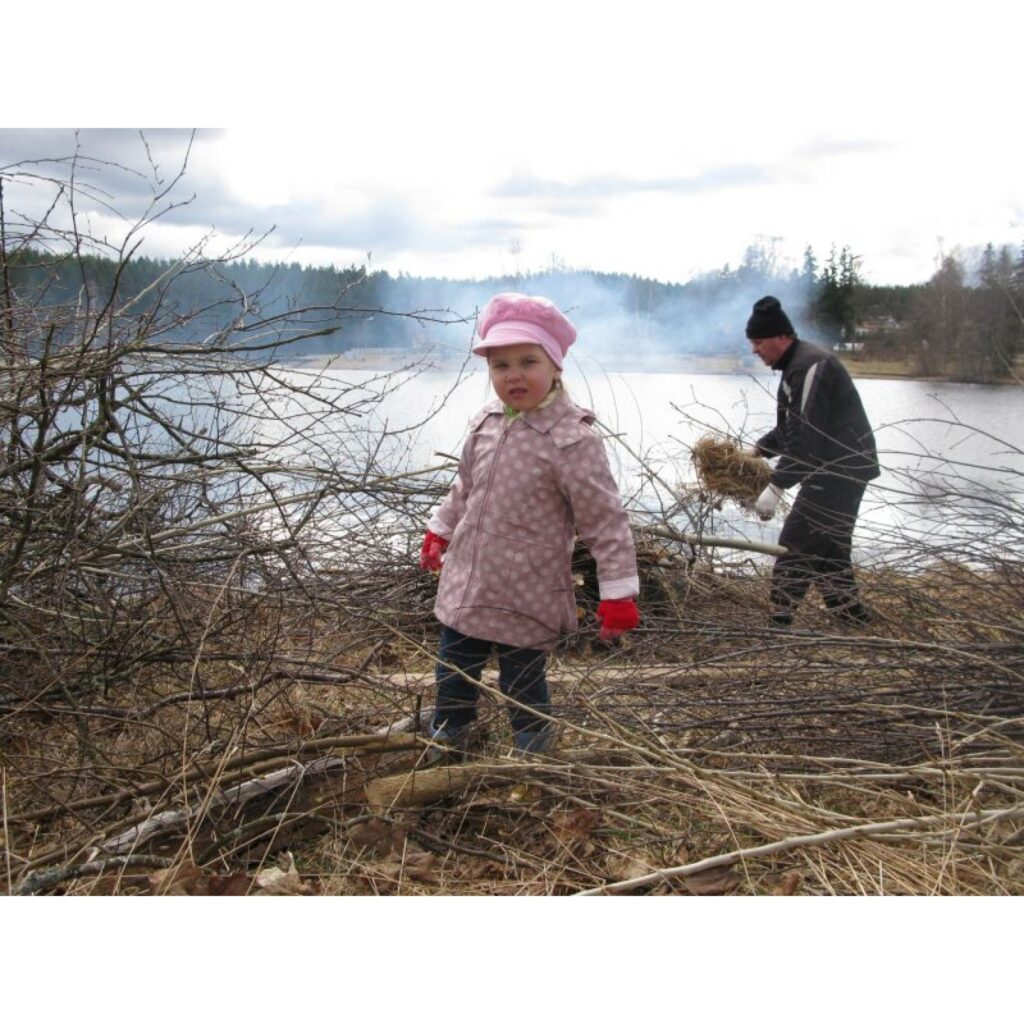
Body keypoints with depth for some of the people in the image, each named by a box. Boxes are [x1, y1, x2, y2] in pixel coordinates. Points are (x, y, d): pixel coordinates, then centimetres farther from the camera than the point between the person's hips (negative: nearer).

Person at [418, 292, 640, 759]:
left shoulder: (571, 439, -20)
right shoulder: (485, 423, 1)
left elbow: (605, 519, -18)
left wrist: (618, 592, -19)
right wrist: (439, 531, 27)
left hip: (525, 601, -7)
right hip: (465, 588, 7)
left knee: (524, 690, 10)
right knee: (452, 680, 22)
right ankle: (443, 751, 44)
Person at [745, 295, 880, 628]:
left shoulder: (810, 366, -19)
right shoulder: (797, 364, 15)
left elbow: (806, 438, -25)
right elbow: (791, 428, 24)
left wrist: (776, 486, -25)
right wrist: (758, 449, 14)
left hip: (839, 472, -11)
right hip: (837, 471, 11)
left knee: (797, 545, -10)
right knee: (828, 549, 16)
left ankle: (780, 622, -7)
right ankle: (852, 618, 23)